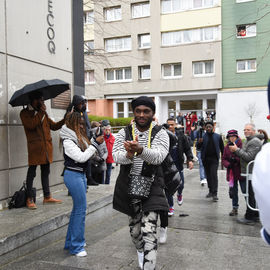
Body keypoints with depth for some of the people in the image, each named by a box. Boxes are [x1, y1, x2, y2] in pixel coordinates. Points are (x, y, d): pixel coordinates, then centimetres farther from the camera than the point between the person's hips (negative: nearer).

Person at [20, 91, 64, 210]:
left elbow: (53, 126, 16)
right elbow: (31, 125, -20)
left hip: (46, 147, 7)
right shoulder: (25, 113, -1)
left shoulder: (43, 113, 19)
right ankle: (29, 199, 8)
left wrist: (64, 120, 0)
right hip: (35, 148, -7)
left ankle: (47, 197, 22)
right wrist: (41, 112, -14)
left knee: (45, 172, 13)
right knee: (32, 173, -1)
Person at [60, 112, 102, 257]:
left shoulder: (79, 137, 12)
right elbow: (81, 157, -21)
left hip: (81, 174, 10)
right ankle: (76, 247, 5)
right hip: (73, 175, -10)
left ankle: (71, 242, 28)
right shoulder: (68, 141, -15)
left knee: (77, 208, 16)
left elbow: (87, 153, 16)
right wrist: (95, 143, -18)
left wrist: (96, 140, 6)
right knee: (81, 209, -6)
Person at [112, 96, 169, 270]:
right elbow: (116, 156, -13)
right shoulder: (124, 133, 1)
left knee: (149, 231, -11)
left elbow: (159, 156, -23)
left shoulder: (160, 134, -5)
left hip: (151, 187, -3)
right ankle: (140, 250, 51)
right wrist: (128, 155, -36)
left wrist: (140, 150, -43)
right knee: (134, 227, 21)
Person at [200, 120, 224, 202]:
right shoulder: (203, 136, 4)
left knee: (214, 175, -10)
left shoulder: (218, 136, 4)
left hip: (214, 159, -2)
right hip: (205, 159, 2)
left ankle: (214, 194, -9)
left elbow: (222, 147, 8)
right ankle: (210, 191, 22)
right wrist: (200, 142, -19)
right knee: (208, 176, 10)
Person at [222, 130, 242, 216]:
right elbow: (224, 159, 9)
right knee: (233, 191, 11)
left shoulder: (242, 145, -6)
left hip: (241, 172, -5)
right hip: (231, 172, 5)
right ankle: (235, 208, 23)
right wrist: (228, 164, -10)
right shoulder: (227, 147, 9)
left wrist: (235, 160, -24)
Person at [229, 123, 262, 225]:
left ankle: (249, 218, 1)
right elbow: (243, 154, 20)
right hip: (247, 173, 10)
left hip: (251, 173, -10)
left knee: (250, 195, -5)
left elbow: (249, 157, -22)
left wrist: (237, 150, -18)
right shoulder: (247, 141, 19)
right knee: (251, 195, 17)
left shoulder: (255, 142, -14)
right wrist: (235, 150, 3)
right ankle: (255, 215, 27)